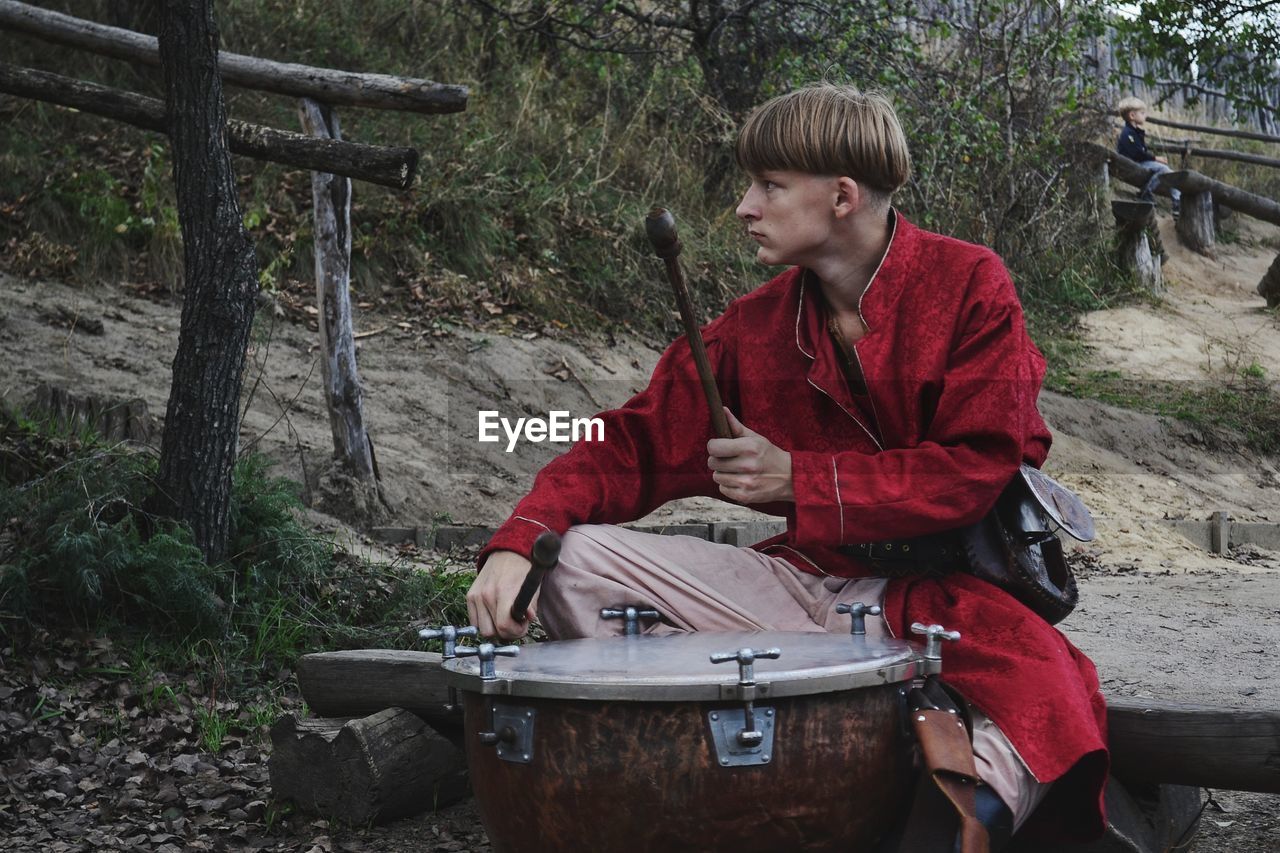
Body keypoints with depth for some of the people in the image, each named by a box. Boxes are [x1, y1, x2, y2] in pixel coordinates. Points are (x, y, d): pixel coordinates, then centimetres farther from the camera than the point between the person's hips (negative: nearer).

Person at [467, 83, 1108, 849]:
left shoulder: (970, 285, -6)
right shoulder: (756, 327, 5)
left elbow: (979, 469, -11)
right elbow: (635, 445, 1)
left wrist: (799, 479, -17)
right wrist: (519, 543, -16)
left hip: (948, 594, -5)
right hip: (808, 580, 5)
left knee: (1044, 722, -39)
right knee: (574, 560, -13)